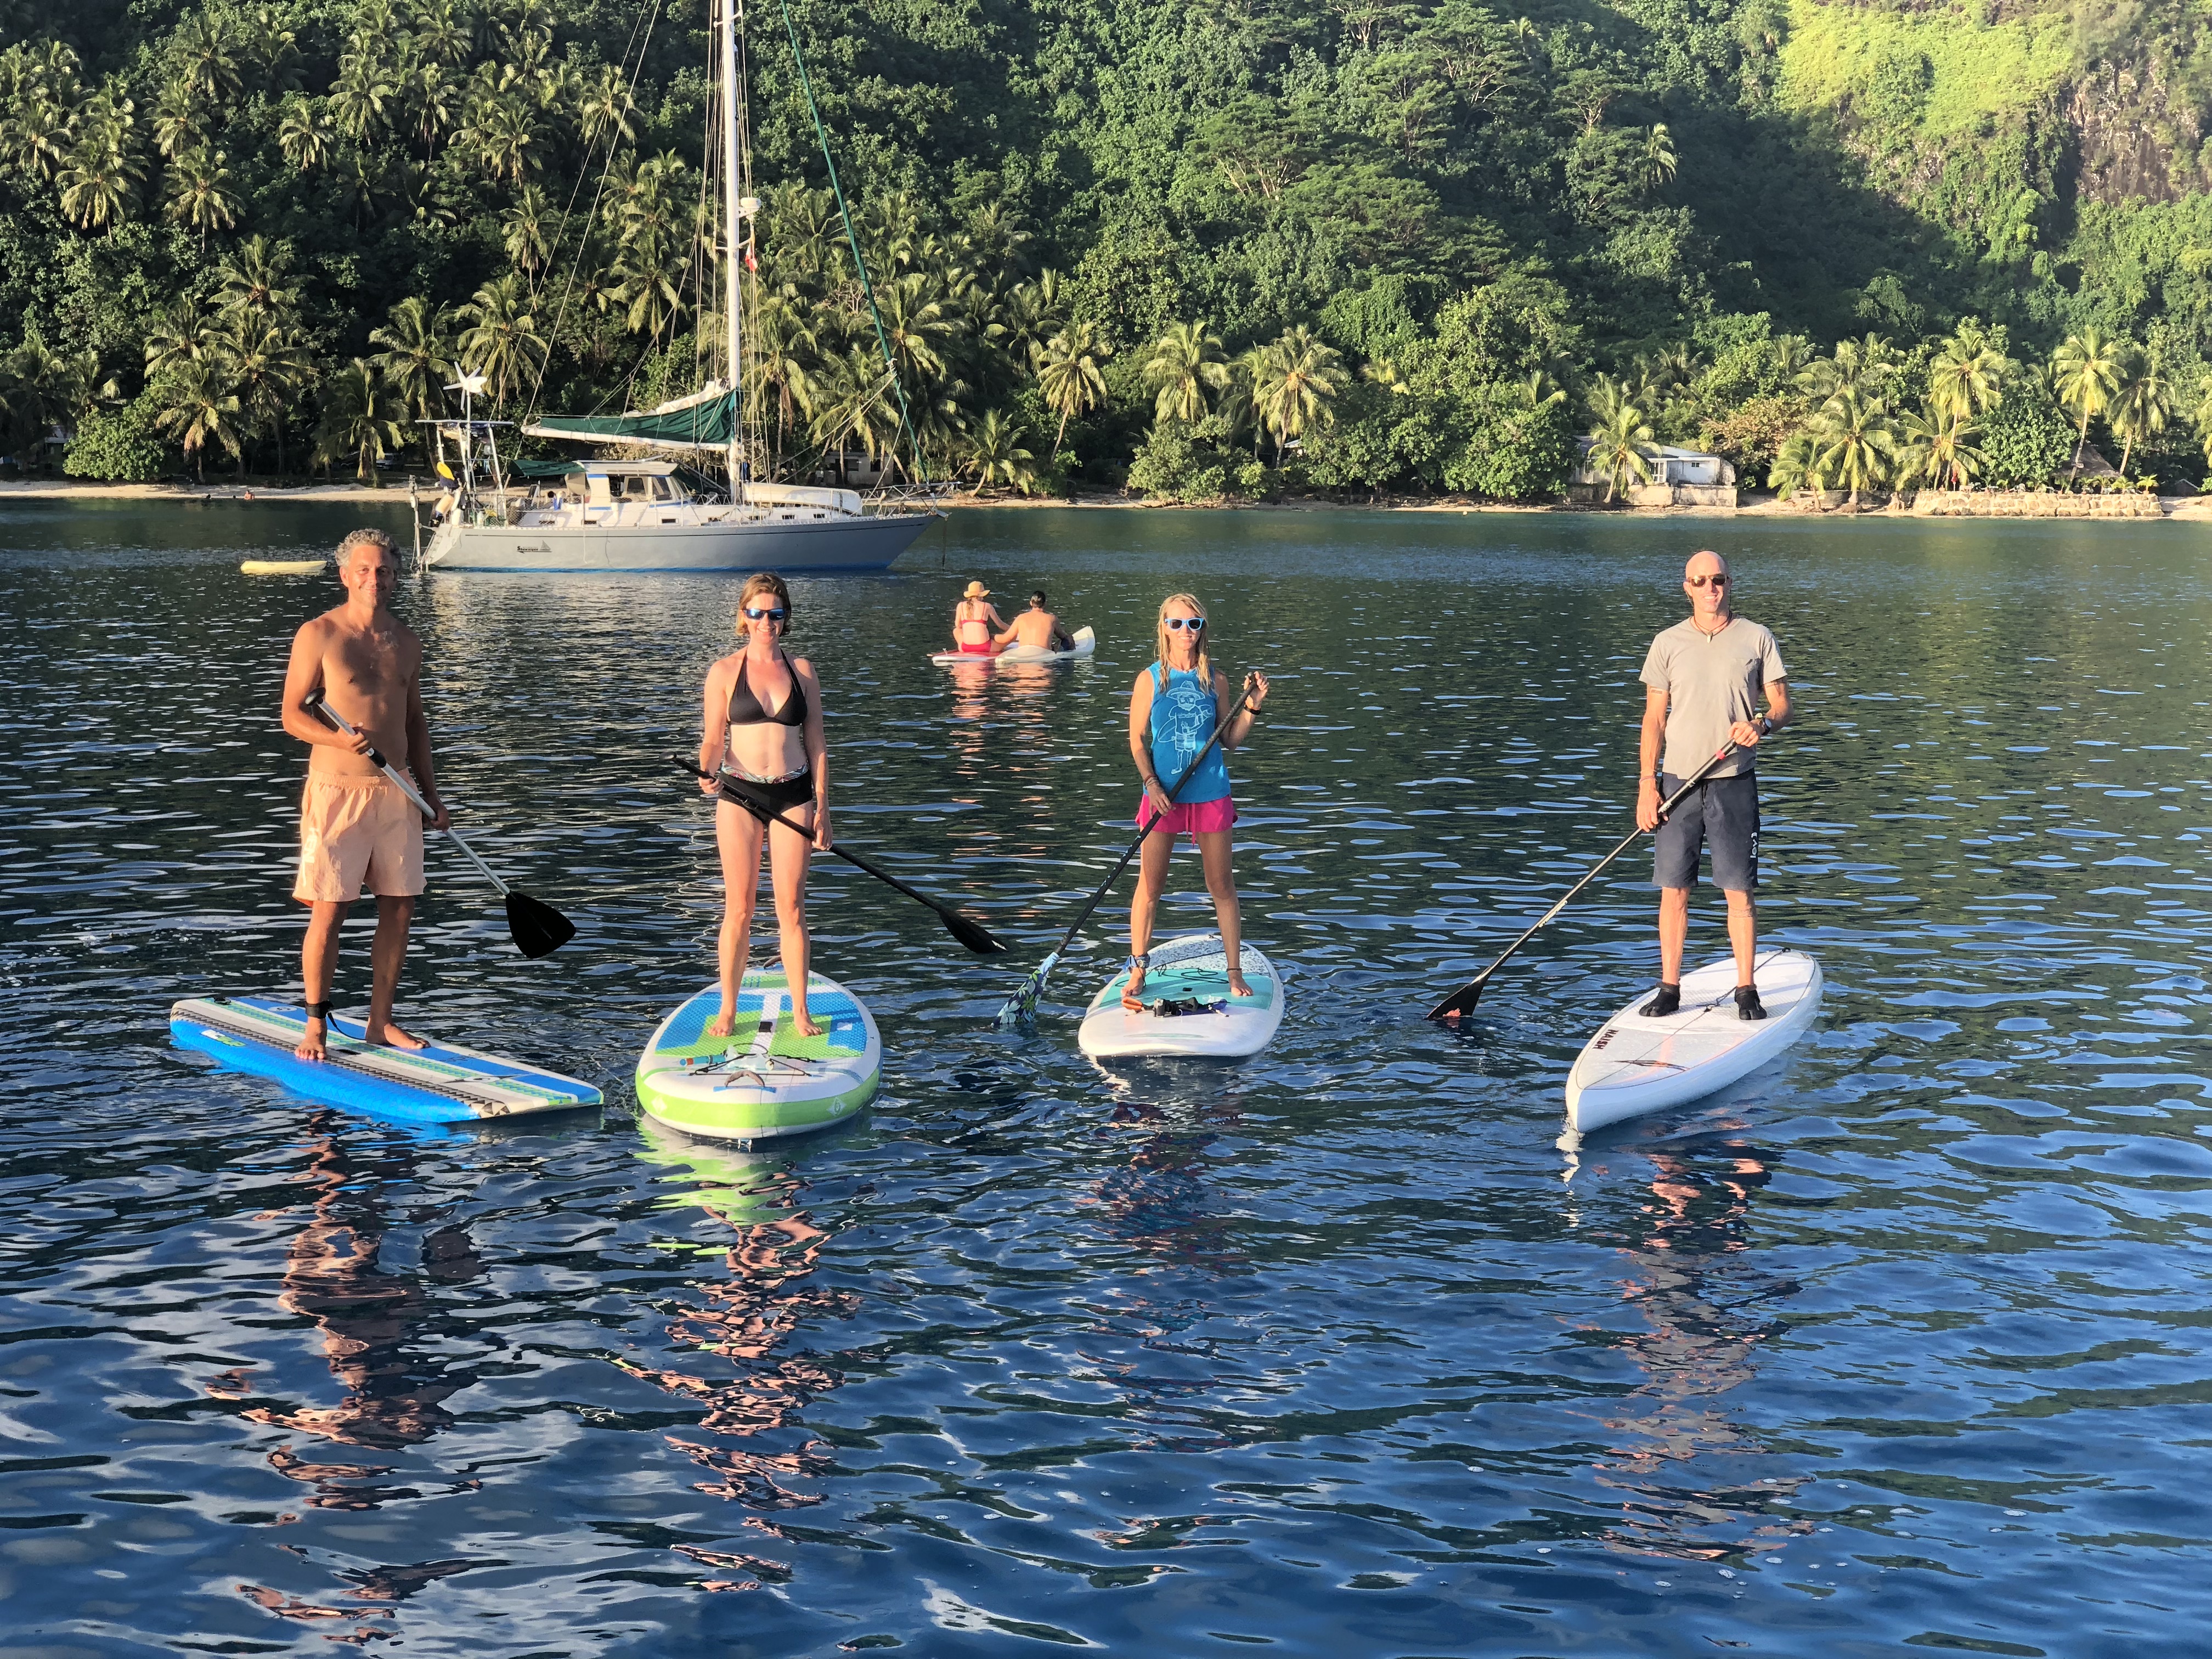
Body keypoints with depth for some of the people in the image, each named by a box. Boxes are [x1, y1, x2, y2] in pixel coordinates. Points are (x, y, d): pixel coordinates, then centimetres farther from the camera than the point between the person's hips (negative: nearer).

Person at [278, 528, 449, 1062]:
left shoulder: (405, 641, 12)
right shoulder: (319, 634, -5)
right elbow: (292, 714, -5)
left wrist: (432, 794, 17)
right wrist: (337, 738, -24)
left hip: (396, 793, 5)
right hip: (338, 791, -5)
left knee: (399, 910, 6)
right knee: (329, 911, -5)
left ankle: (380, 1022, 16)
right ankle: (316, 1023, 9)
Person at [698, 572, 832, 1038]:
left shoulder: (802, 670, 7)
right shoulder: (724, 672, 1)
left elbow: (816, 744, 9)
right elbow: (713, 740, 0)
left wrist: (821, 806, 4)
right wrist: (707, 771, -22)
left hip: (793, 795, 1)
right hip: (739, 794, -1)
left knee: (791, 908, 2)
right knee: (738, 910, 1)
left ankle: (800, 1012, 10)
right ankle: (728, 1009, 11)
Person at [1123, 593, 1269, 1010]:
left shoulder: (1215, 681, 5)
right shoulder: (1150, 680, 0)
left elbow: (1230, 740, 8)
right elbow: (1138, 740, 0)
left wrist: (1252, 708, -6)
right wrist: (1152, 784, -13)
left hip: (1210, 794, 1)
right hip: (1162, 795, -1)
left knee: (1221, 885, 6)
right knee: (1150, 885, 3)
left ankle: (1236, 974, 12)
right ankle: (1137, 974, 13)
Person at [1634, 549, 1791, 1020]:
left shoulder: (1756, 638, 3)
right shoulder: (1668, 644, 6)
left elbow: (1782, 706, 6)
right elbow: (1654, 717, 7)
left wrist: (1762, 725, -17)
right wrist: (1647, 783, -1)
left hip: (1734, 782, -1)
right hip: (1678, 782, 1)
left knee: (1739, 892, -1)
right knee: (1673, 890, 3)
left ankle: (1746, 990, 8)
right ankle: (1669, 988, 11)